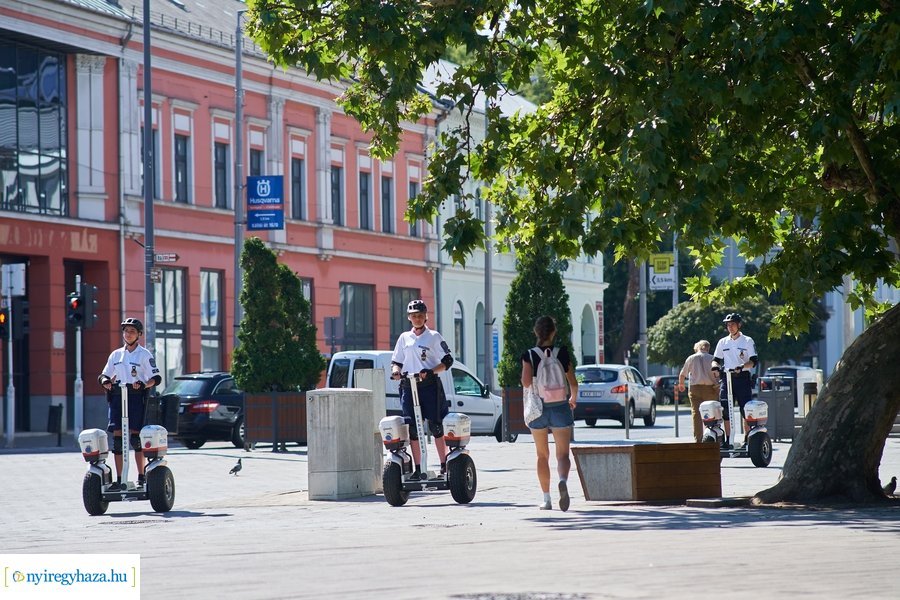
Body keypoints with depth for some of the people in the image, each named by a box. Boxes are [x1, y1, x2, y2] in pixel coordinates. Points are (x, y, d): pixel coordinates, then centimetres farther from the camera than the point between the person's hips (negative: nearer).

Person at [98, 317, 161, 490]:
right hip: (117, 397, 4)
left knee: (135, 437, -9)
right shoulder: (115, 355, 17)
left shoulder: (144, 354, 4)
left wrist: (144, 385, -19)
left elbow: (156, 378, 0)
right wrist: (106, 382, -3)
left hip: (136, 397, -4)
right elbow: (104, 375, 20)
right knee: (117, 437, 0)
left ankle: (141, 476, -2)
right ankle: (119, 480, 2)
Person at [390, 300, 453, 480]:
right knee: (412, 428, 0)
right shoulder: (404, 338, 16)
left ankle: (444, 466, -3)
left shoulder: (434, 337, 6)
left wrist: (431, 372, -13)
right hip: (408, 386, 4)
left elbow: (447, 361, 2)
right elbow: (396, 361, 20)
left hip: (430, 385, -4)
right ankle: (418, 469, 4)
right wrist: (396, 370, -3)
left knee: (436, 427, -6)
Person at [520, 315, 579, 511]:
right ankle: (563, 481, -32)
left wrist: (534, 391, 5)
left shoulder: (529, 355, -5)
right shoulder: (562, 353, -3)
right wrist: (573, 399, 17)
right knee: (563, 454, -2)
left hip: (538, 409, 1)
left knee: (542, 455, 14)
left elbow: (526, 381, -17)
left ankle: (546, 498, 15)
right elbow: (573, 383, -1)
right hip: (560, 408, -1)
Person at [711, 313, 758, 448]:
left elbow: (754, 361, -3)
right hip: (726, 377, 3)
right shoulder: (723, 342, 15)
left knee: (745, 410, -6)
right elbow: (716, 359, 17)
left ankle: (747, 439, -2)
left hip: (742, 377, -3)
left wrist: (742, 367, -21)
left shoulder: (747, 341, 4)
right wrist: (715, 366, -7)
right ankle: (727, 440, 3)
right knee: (726, 410, -1)